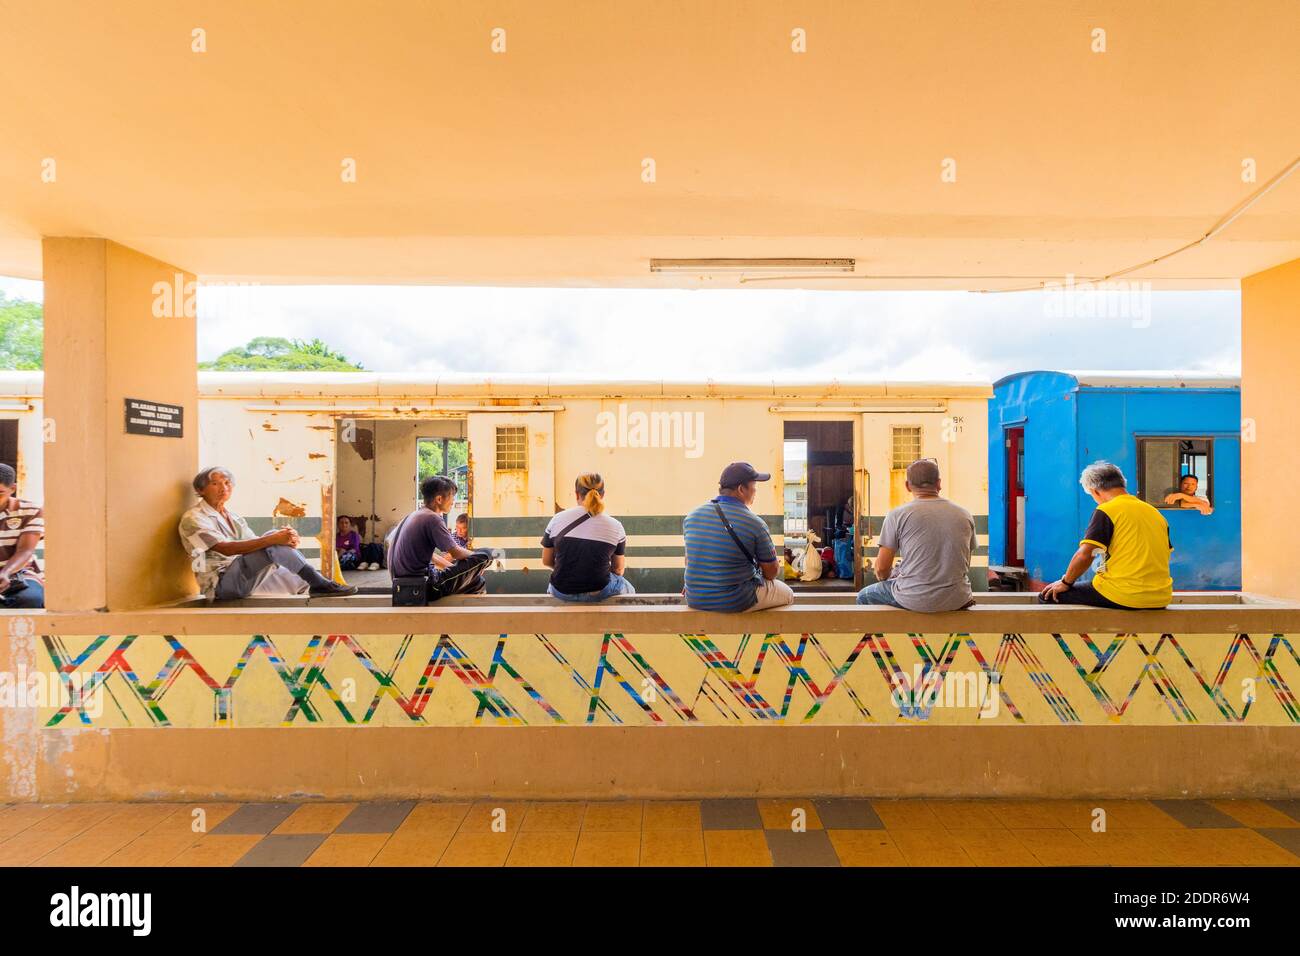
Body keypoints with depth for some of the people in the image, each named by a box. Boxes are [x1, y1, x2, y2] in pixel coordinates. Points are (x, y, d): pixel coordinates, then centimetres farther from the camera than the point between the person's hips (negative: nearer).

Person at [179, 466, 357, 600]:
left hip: (244, 579, 8)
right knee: (273, 547, -27)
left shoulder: (234, 518, 18)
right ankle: (320, 584, -24)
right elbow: (226, 548, -23)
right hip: (220, 585, -8)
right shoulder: (193, 518, -7)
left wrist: (285, 539, -17)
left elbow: (256, 545, 6)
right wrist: (272, 539, -33)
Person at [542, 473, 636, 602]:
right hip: (599, 593, -1)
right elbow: (618, 569, 3)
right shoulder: (615, 526, -8)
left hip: (562, 592, 2)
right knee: (627, 588, 33)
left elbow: (546, 561, 4)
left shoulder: (557, 519, -6)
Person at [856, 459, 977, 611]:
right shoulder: (964, 515, 4)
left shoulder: (897, 515, -7)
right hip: (957, 601, 5)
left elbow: (881, 569, -6)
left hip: (914, 600, -4)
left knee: (863, 596, 22)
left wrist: (883, 579, 17)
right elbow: (965, 564, 16)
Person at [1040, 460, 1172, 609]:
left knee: (1049, 595, 2)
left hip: (1124, 596, -7)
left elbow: (1084, 555, -15)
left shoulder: (1106, 510, -8)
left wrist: (1066, 582, -1)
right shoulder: (1156, 513, 13)